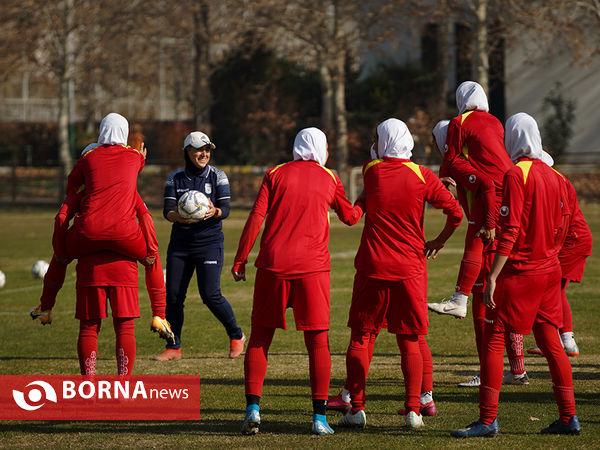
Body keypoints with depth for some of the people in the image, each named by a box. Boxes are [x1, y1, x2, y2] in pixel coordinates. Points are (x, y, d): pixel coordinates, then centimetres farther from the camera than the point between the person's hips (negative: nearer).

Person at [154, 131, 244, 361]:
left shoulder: (217, 176, 1)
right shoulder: (175, 178, 5)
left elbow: (225, 209, -7)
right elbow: (167, 211, -5)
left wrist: (214, 212, -31)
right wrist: (180, 217, -29)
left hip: (209, 241, -3)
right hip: (180, 243, 3)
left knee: (211, 295, -13)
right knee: (173, 296, 0)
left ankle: (236, 336, 9)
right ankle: (173, 347, 13)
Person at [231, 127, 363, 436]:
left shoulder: (276, 174, 7)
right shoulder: (329, 179, 9)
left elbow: (256, 218, -2)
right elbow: (349, 217, 23)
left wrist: (240, 259, 1)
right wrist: (363, 204, 45)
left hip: (273, 263, 0)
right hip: (312, 266, 0)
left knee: (260, 337, 8)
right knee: (317, 340, 4)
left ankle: (252, 407, -2)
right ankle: (319, 417, 2)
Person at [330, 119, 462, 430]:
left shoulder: (371, 171, -2)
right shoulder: (421, 176, -4)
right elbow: (455, 212, -9)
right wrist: (439, 242, 7)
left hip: (373, 267, 0)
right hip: (411, 269, 0)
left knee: (362, 337, 8)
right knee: (411, 339, 9)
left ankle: (357, 408, 3)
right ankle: (416, 407, 6)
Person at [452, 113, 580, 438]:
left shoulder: (516, 175, -13)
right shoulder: (553, 176, 8)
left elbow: (510, 231, -19)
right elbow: (562, 226, 13)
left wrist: (493, 277, -19)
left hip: (518, 271, -7)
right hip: (549, 271, 7)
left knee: (493, 340, -3)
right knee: (550, 341, 12)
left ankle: (488, 420, -5)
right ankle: (568, 417, 12)